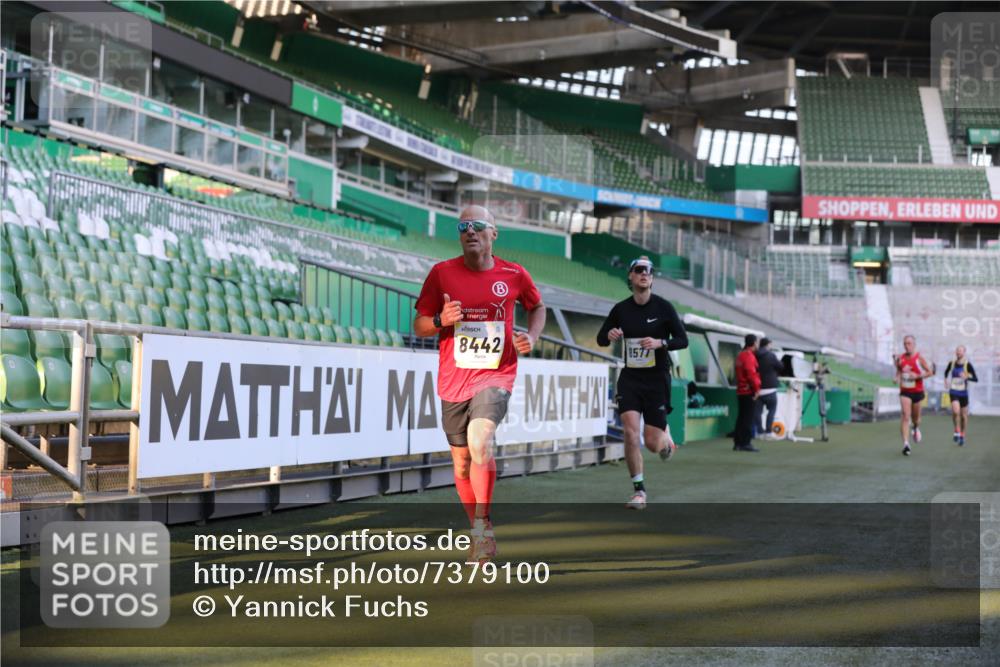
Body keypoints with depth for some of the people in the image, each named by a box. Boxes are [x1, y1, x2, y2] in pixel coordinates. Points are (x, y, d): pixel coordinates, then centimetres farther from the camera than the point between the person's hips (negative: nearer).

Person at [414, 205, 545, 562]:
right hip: (453, 379, 2)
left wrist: (532, 336, 2)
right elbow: (419, 326, 5)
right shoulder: (441, 273, 0)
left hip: (496, 375, -2)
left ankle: (482, 526, -18)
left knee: (480, 441, -27)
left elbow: (537, 307, 20)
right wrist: (441, 321, -16)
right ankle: (480, 532, 27)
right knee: (462, 461, 8)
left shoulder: (514, 274, 0)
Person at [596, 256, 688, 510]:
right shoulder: (621, 309, 1)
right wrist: (610, 335, -13)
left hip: (657, 378, -2)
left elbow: (683, 340, -4)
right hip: (630, 377, 2)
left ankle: (666, 437, 39)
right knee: (630, 432, -15)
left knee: (652, 444, -1)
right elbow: (600, 339, 10)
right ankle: (639, 491, -2)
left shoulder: (663, 307, -6)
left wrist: (660, 342, -22)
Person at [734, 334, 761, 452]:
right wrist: (756, 388, -15)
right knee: (748, 418, -7)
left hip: (740, 391, 9)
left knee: (741, 417, 12)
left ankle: (737, 443, 14)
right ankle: (746, 443, -8)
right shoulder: (749, 356, -14)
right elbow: (751, 374, -22)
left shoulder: (740, 355, 15)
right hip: (749, 391, -9)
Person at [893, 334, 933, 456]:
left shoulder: (919, 358, -9)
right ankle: (906, 444, -19)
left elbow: (930, 372, -6)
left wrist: (917, 376, -19)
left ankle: (916, 428, 52)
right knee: (905, 416, -15)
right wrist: (897, 378, -4)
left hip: (917, 391, -1)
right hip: (905, 391, 1)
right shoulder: (900, 359, 0)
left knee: (915, 417, 14)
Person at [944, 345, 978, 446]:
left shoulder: (968, 364, -9)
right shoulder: (952, 363, 1)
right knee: (956, 410, -24)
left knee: (964, 415, 9)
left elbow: (976, 379, -13)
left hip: (964, 393, -1)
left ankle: (962, 436, 28)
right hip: (953, 392, 1)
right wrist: (946, 379, 8)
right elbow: (946, 372, 24)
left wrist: (967, 377, -30)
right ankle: (957, 431, -3)